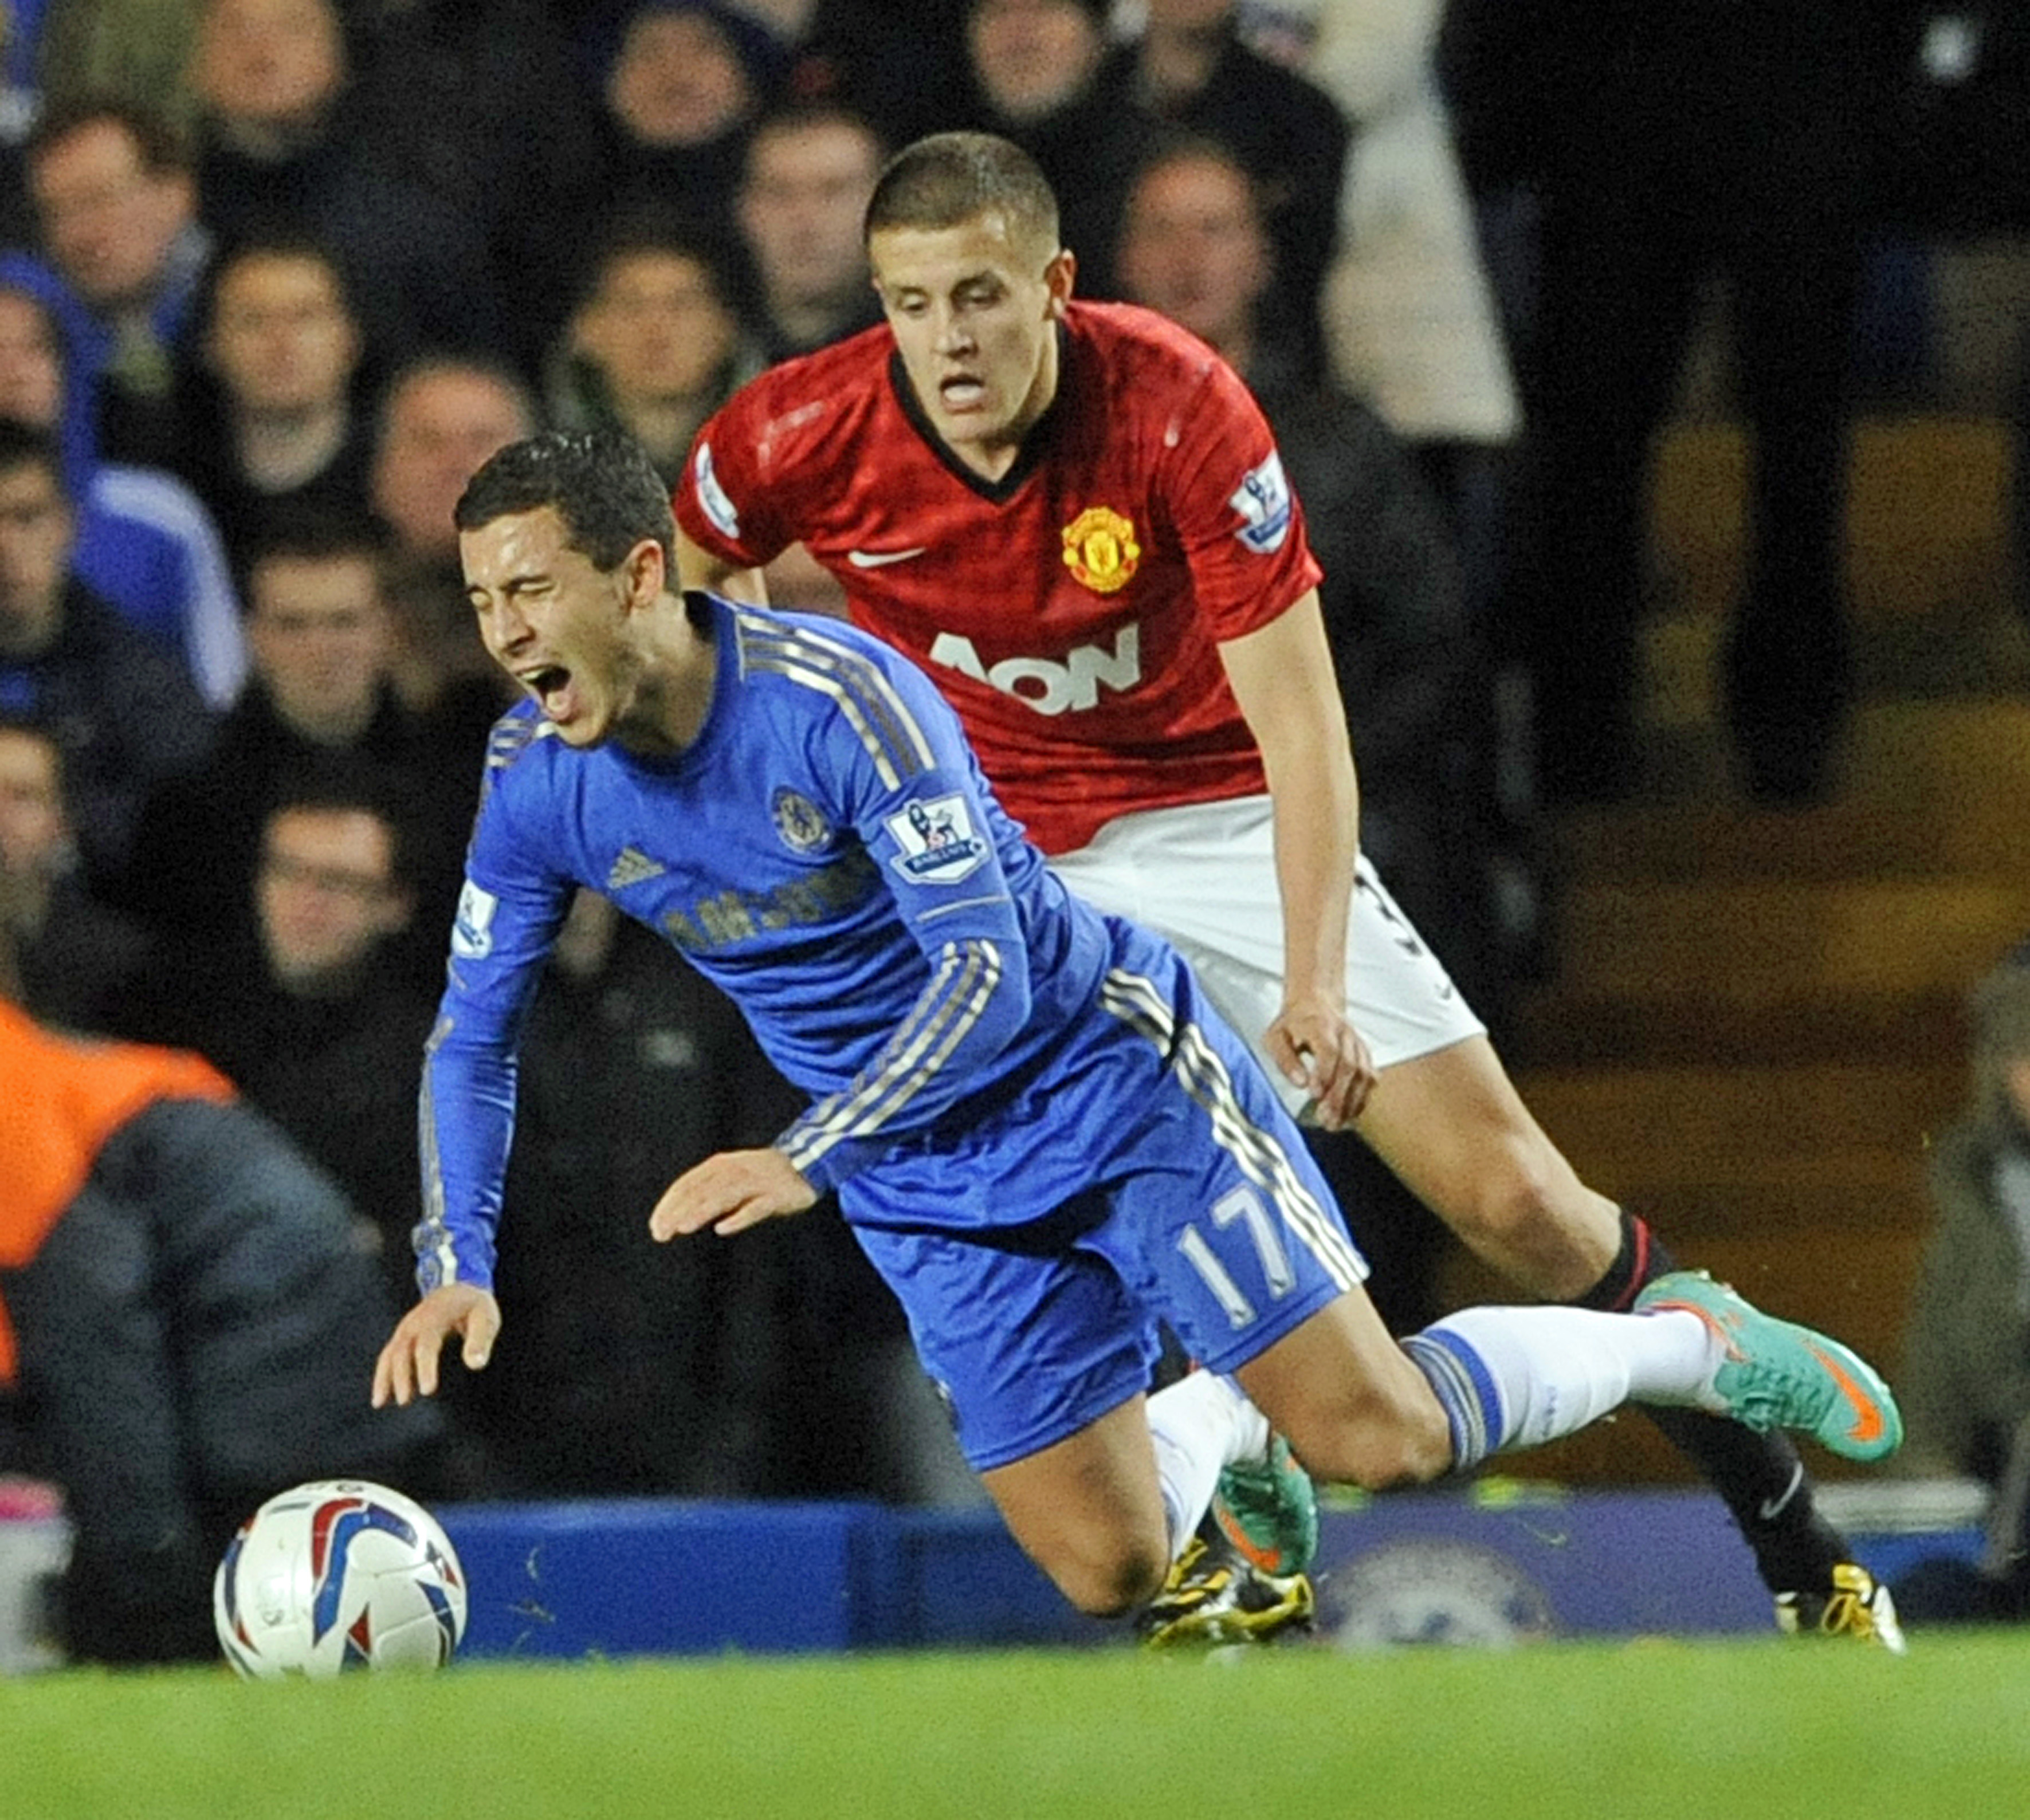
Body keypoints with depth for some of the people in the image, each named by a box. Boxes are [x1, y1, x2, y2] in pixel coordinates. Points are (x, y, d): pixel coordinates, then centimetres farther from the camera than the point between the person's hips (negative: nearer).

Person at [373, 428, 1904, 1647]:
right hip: (930, 1199, 5)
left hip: (1115, 1076, -5)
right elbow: (474, 1038, 3)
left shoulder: (838, 694, -27)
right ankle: (1224, 1431, 35)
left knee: (1375, 1435, -11)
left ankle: (1688, 1342, 15)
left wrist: (802, 1160, -39)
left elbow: (988, 968, -30)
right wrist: (457, 1268, -12)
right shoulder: (537, 783, -10)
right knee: (1109, 1575, 0)